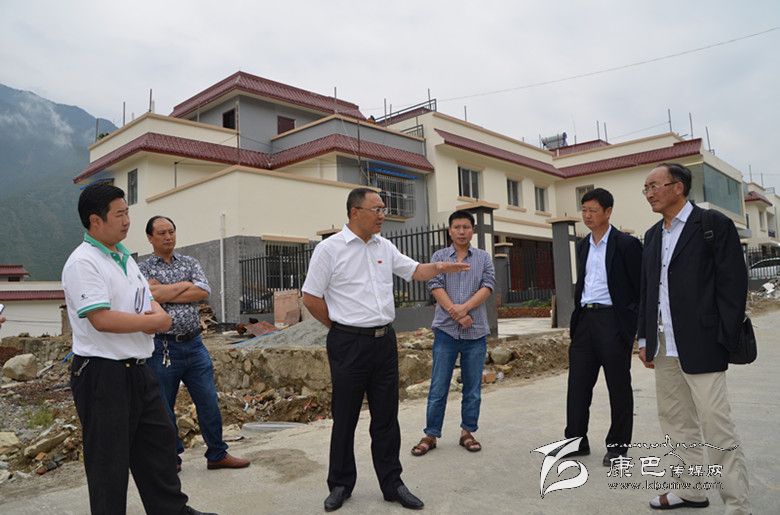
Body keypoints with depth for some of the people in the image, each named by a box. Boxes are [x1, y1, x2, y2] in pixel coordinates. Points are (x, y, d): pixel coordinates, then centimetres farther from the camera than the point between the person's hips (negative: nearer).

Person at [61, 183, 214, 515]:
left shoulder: (125, 258, 13)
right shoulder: (83, 262, -15)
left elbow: (153, 308, 15)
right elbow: (102, 319, -25)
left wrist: (158, 318, -9)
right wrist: (151, 322, -12)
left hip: (137, 370, 9)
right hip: (102, 375, -9)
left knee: (159, 445, 18)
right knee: (109, 460, 5)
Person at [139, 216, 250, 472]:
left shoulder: (190, 263, 10)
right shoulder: (143, 269, 1)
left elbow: (204, 292, -7)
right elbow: (151, 295, -18)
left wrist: (165, 293, -10)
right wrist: (185, 284, -8)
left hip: (194, 344, 3)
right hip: (163, 347, -3)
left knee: (209, 402, 6)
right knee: (164, 408, 10)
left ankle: (217, 454, 20)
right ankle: (171, 458, 28)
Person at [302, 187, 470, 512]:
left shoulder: (384, 247, 8)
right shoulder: (329, 249, -9)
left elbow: (414, 270, 16)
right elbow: (311, 297, -7)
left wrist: (440, 268, -3)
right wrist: (342, 326, -1)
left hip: (385, 341, 5)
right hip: (348, 344, -5)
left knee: (386, 417, 12)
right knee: (345, 418, 8)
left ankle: (392, 484, 24)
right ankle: (340, 485, 26)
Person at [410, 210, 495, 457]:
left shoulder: (484, 258, 9)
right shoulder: (439, 257, 6)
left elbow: (488, 287, -4)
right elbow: (435, 287, -4)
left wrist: (464, 308, -17)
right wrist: (457, 314, -14)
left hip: (476, 332, 1)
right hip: (446, 330, -1)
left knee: (473, 388, 9)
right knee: (438, 387, 3)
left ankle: (467, 432, 22)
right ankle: (431, 434, 13)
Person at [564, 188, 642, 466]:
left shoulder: (626, 244, -5)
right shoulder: (582, 245, 14)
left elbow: (640, 287, -6)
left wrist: (633, 323, -11)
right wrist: (575, 317, 15)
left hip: (613, 321, -6)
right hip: (585, 319, 6)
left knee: (618, 386, 6)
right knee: (578, 382, 6)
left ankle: (617, 445, 19)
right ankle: (576, 440, 16)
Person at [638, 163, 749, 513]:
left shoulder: (714, 225, -4)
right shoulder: (653, 235, 15)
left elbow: (733, 284, -9)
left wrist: (724, 340, -13)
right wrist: (644, 338, 12)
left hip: (700, 345, -7)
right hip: (663, 347, 7)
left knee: (716, 426, -5)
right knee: (676, 423, 15)